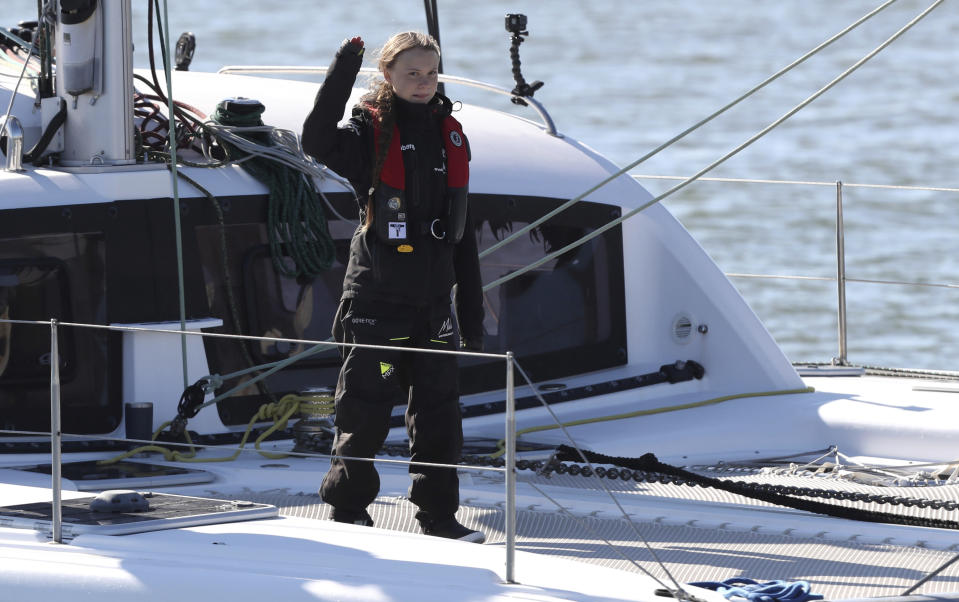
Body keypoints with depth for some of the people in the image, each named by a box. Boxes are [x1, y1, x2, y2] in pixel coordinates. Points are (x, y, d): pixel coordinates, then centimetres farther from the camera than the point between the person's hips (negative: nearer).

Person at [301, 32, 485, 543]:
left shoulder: (449, 136, 12)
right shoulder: (371, 132, -4)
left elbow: (461, 232, 16)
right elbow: (318, 143, -27)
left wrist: (471, 309, 15)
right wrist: (341, 75, -31)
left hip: (433, 304, 5)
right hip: (376, 302, -5)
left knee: (439, 413, 6)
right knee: (365, 410, 0)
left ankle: (439, 515, 15)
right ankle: (348, 510, 12)